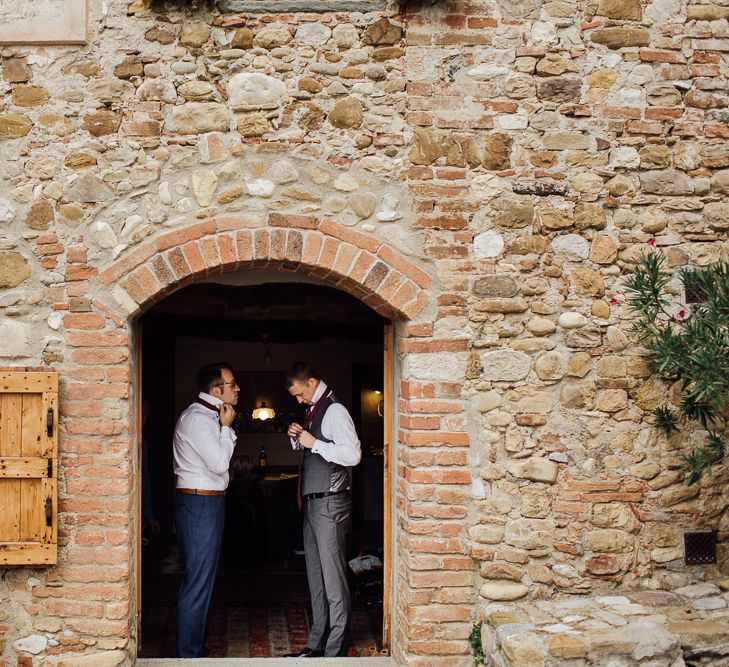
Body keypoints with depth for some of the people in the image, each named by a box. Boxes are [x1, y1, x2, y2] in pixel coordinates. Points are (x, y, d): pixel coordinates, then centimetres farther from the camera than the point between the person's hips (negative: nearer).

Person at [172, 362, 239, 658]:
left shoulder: (209, 416, 16)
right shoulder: (196, 418, -17)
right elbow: (220, 463, -21)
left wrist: (225, 427, 7)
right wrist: (226, 426, -11)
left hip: (209, 502, 11)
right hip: (199, 503, -11)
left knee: (204, 578, 15)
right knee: (198, 581, -6)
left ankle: (197, 647, 24)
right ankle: (189, 654, 0)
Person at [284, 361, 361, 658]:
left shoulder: (334, 410, -13)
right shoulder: (313, 410, 15)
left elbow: (353, 454, -22)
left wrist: (314, 443, -20)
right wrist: (298, 439, 6)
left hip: (330, 504, -10)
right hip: (312, 502, 10)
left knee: (333, 578, -4)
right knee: (315, 577, 14)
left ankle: (336, 650, 1)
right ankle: (317, 644, 22)